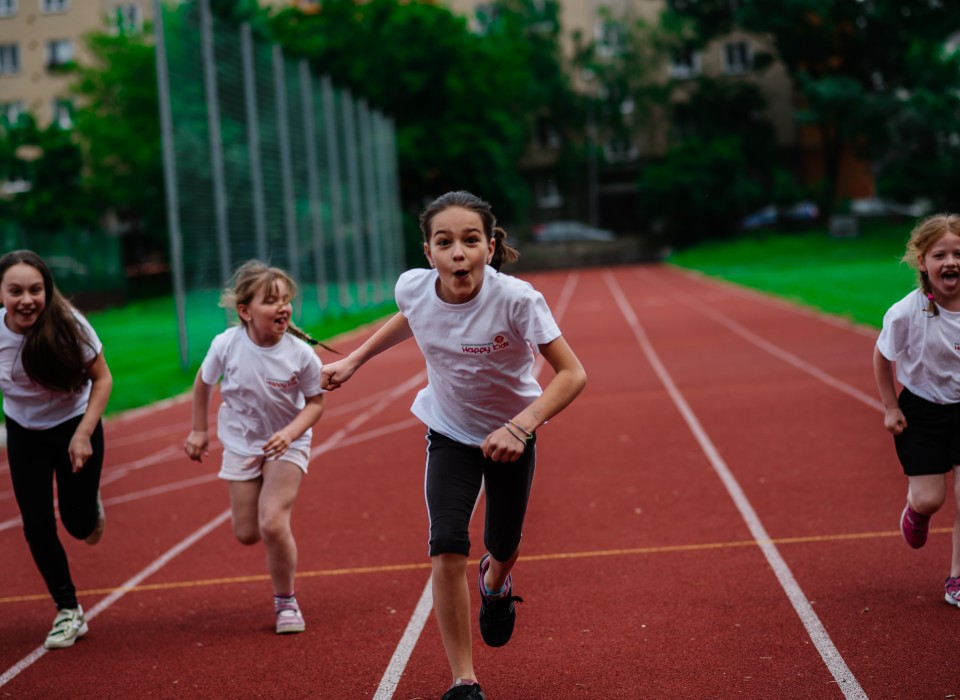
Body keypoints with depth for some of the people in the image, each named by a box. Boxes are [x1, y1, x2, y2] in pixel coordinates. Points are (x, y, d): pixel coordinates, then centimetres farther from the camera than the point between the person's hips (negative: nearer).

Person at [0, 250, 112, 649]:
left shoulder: (68, 324, -27)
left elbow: (102, 378, -15)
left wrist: (83, 434, -20)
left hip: (74, 425, -2)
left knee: (78, 523, -3)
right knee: (37, 527, -1)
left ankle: (93, 507, 36)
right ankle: (69, 612, 17)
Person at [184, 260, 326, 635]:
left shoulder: (301, 354, -24)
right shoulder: (226, 345, -21)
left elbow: (315, 403, -10)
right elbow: (204, 382, 0)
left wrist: (290, 433, -28)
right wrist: (199, 431, 6)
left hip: (286, 444, -2)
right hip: (241, 444, 2)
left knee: (272, 523, -20)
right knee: (247, 534, 6)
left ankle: (286, 602, 4)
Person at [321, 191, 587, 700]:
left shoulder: (516, 299, -32)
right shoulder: (414, 288, -20)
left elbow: (572, 374, -30)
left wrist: (520, 426, -42)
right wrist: (352, 361, 10)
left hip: (510, 435, -1)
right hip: (449, 433, 1)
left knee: (503, 548, 14)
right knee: (447, 547, -16)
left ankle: (495, 583, 55)